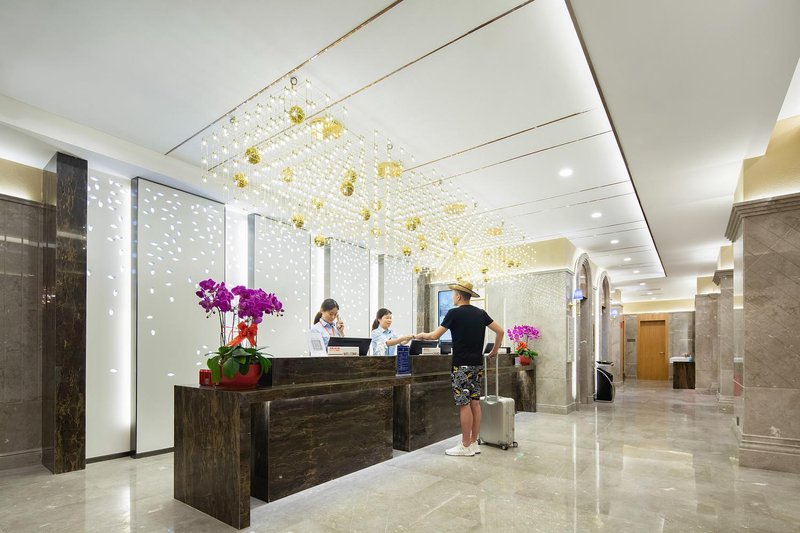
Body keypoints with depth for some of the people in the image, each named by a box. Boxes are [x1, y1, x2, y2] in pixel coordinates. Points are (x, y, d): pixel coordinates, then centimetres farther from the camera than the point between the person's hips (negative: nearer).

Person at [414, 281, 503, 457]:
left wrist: (420, 335, 10)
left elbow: (435, 336, -8)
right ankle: (474, 443, 18)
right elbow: (500, 331, 10)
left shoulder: (454, 313, -9)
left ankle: (466, 446, 5)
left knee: (464, 404, -2)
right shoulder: (481, 313, 9)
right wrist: (495, 351, 21)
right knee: (475, 402, 10)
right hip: (478, 364, 7)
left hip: (462, 365, -7)